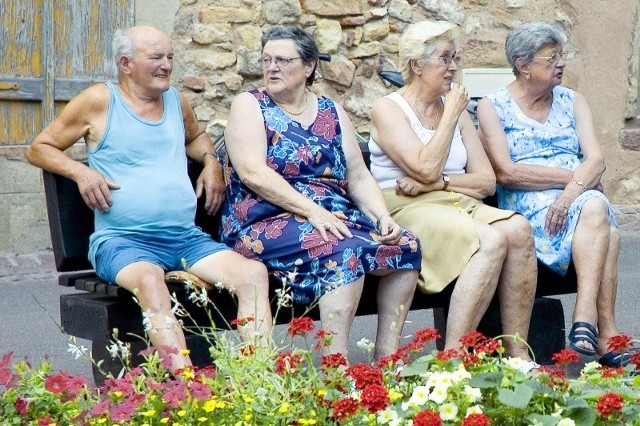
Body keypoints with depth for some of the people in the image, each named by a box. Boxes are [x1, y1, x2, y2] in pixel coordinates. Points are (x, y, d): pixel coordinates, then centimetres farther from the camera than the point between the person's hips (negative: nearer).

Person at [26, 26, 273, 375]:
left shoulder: (176, 101, 18)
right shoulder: (99, 101, 4)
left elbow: (196, 136, 40)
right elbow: (39, 148, 9)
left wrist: (211, 161, 17)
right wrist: (81, 172, -9)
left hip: (187, 239, 5)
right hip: (122, 240, -5)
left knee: (253, 273, -22)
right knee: (150, 282, -40)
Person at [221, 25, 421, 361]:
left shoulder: (331, 112, 17)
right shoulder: (249, 106, 2)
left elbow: (359, 177, 14)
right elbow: (253, 173, -12)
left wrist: (384, 217, -5)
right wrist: (313, 211, -21)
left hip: (334, 217, 6)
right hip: (266, 222, -6)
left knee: (405, 246, -15)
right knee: (345, 251, -32)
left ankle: (386, 359, -10)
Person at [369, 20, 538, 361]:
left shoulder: (456, 110, 18)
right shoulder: (388, 109, 1)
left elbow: (487, 181, 9)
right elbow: (426, 168, -15)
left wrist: (438, 182, -9)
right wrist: (451, 114, -4)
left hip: (459, 206, 6)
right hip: (407, 212, -6)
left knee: (517, 228, -26)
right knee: (491, 239, -32)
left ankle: (517, 354, -25)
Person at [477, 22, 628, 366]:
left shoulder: (572, 101, 17)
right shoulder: (492, 107, 4)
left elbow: (596, 160, 3)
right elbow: (506, 173, -9)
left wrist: (573, 190, -19)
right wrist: (573, 175, -9)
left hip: (579, 198, 4)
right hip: (527, 207, -4)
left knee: (596, 208, -34)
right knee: (603, 224, -33)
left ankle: (585, 321, -41)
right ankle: (605, 332, -35)